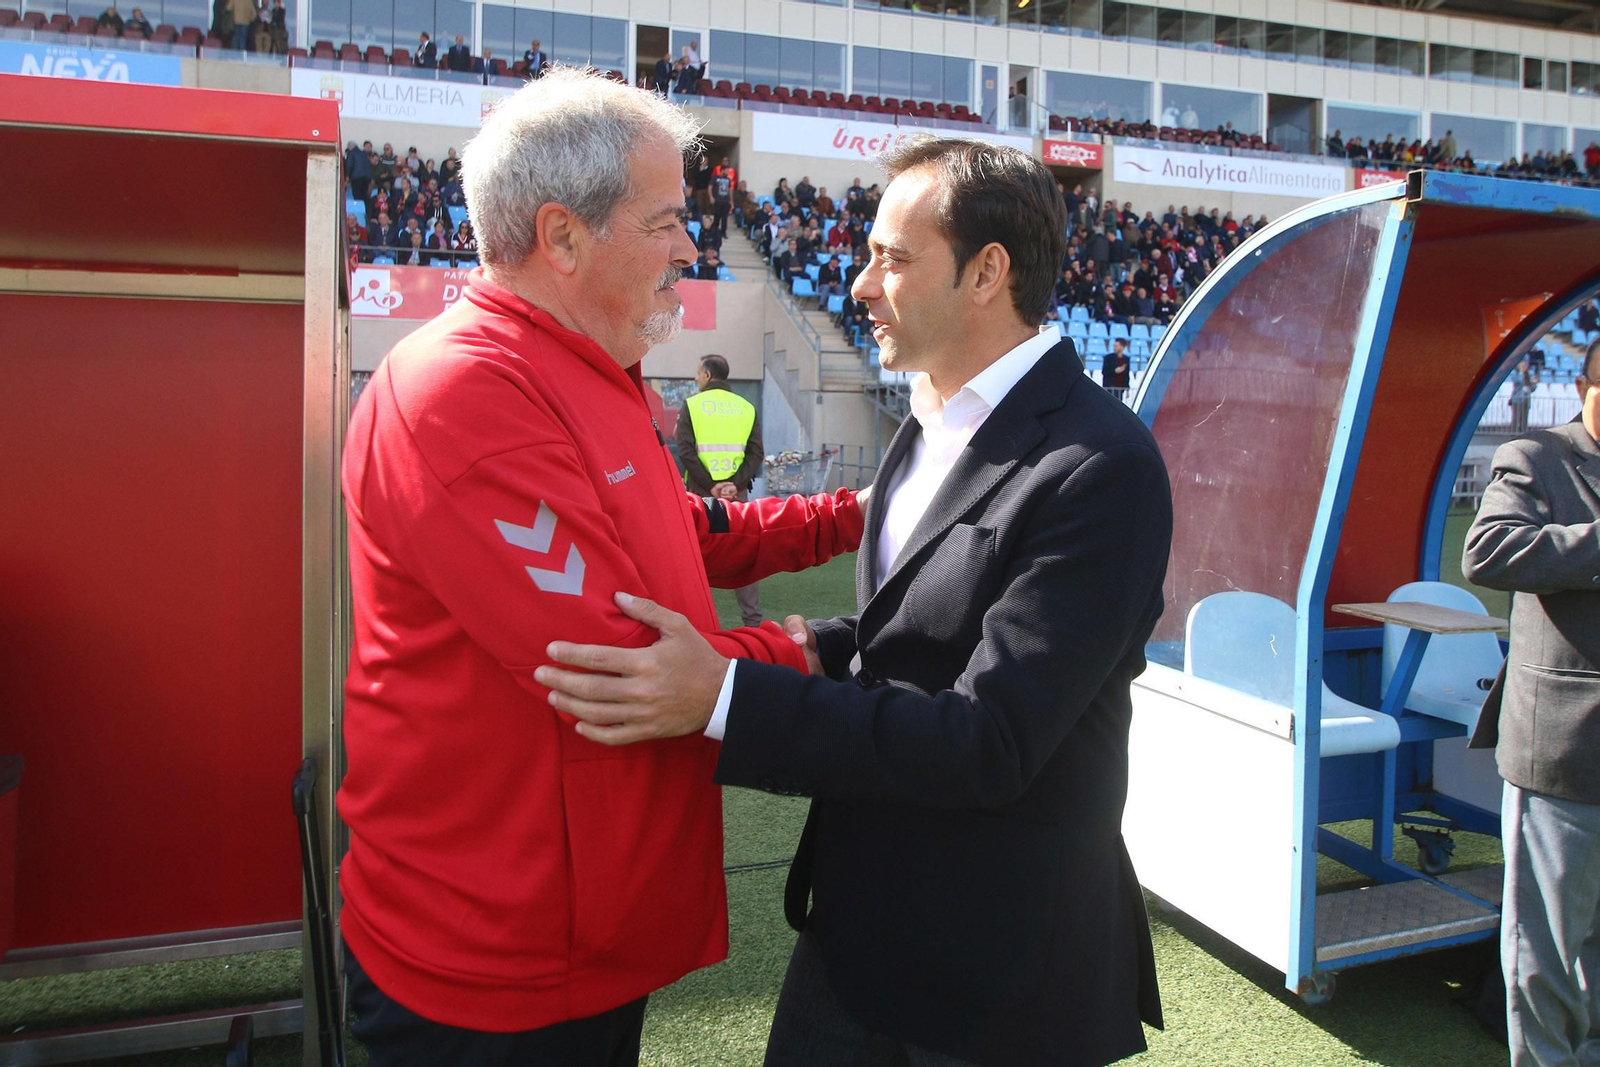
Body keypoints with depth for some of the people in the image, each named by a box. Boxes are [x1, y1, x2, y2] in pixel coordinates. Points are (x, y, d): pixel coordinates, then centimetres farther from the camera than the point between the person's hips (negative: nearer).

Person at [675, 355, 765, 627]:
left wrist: (710, 485, -9)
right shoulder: (747, 407, 10)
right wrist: (735, 484, -7)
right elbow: (755, 453, 0)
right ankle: (753, 619, 5)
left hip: (700, 491, -2)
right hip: (737, 491, 2)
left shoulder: (692, 405, 1)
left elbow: (685, 451, -8)